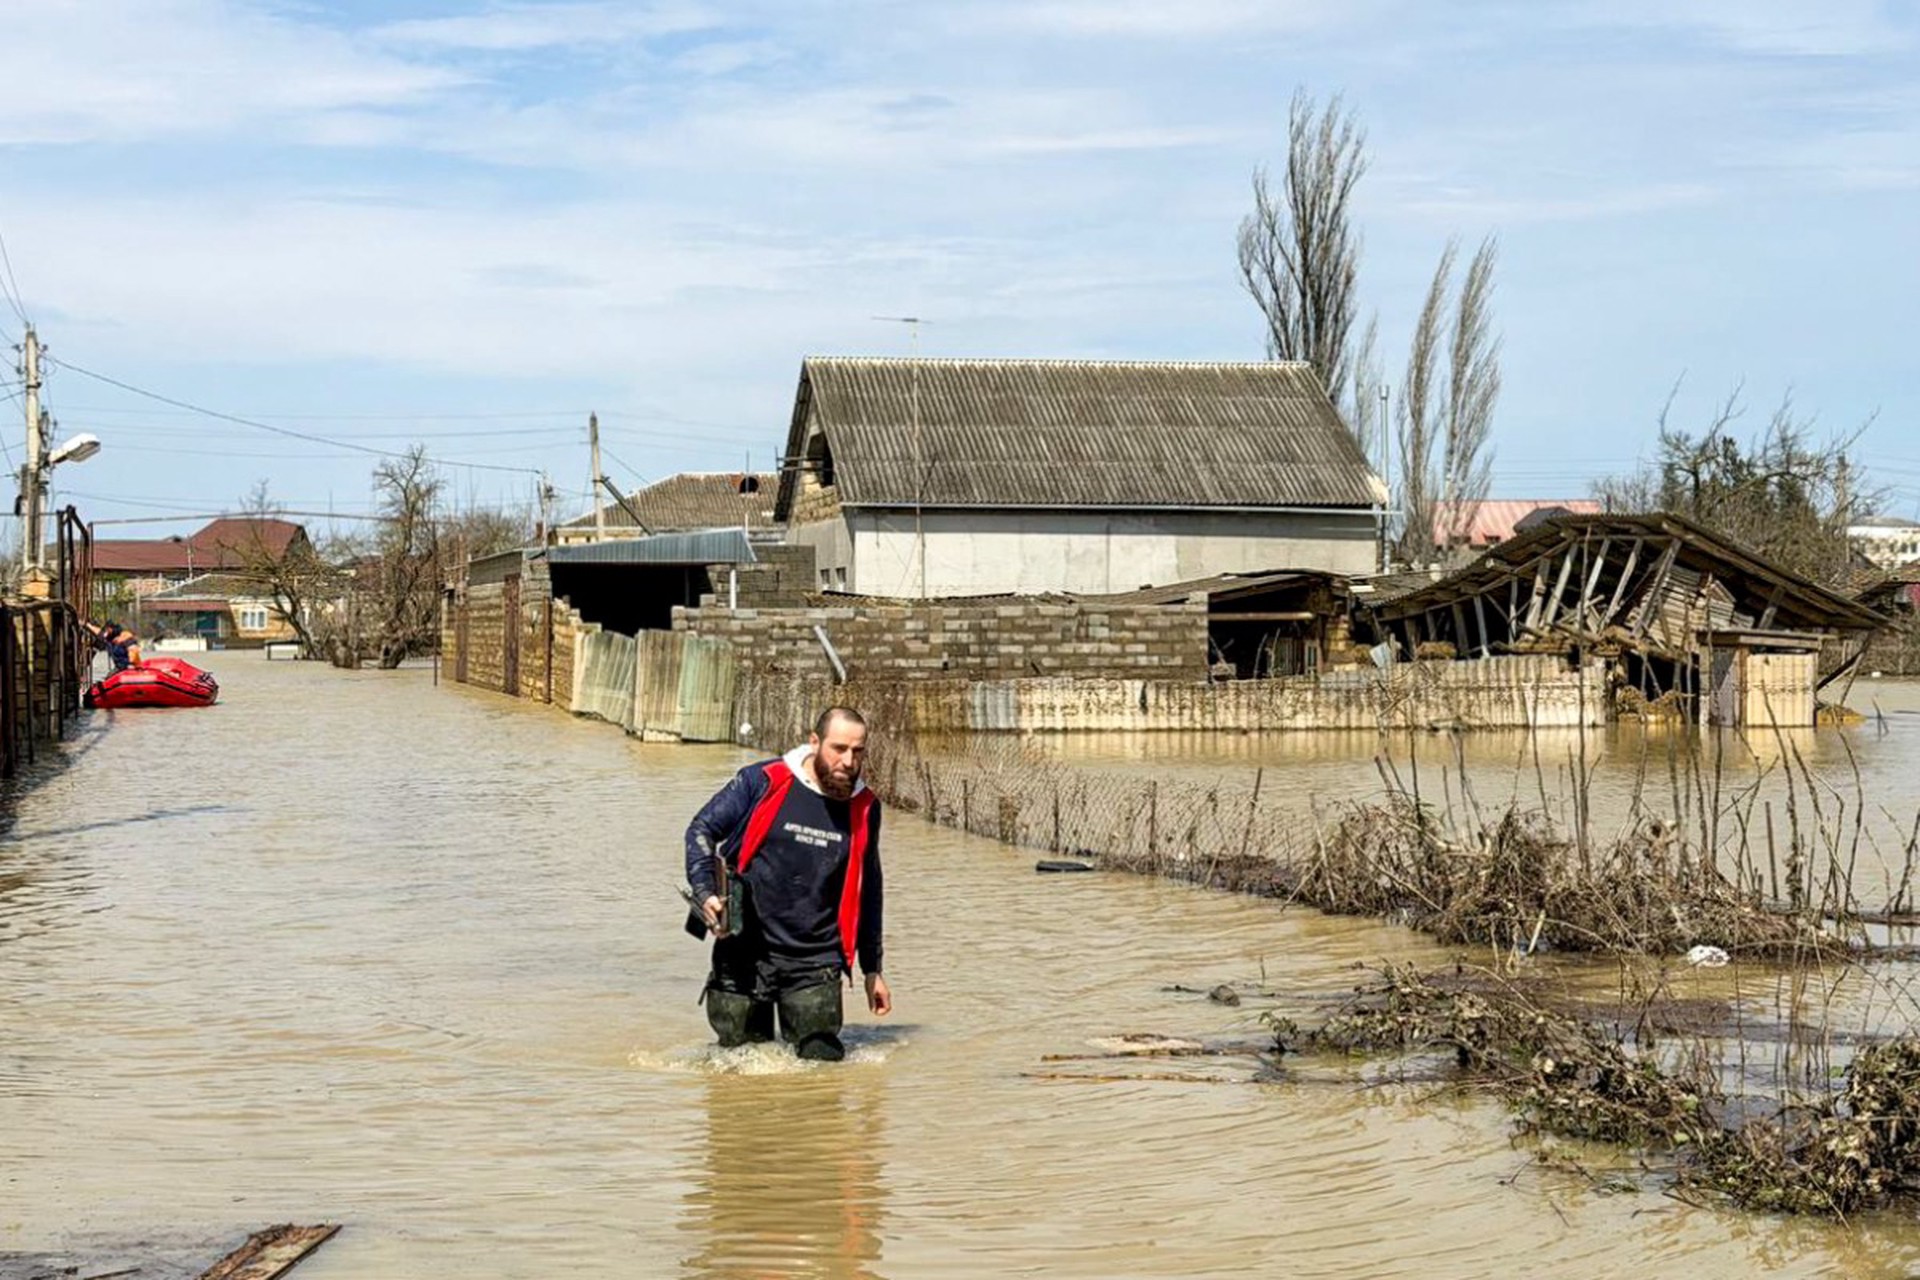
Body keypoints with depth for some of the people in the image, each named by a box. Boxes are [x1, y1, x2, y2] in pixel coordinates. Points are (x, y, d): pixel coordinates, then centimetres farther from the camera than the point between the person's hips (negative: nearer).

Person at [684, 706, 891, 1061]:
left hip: (816, 964, 2)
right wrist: (705, 893, -14)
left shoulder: (864, 808, 4)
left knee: (822, 1060, -4)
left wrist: (872, 968, 20)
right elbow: (702, 829, 1)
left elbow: (867, 891, 16)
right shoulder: (763, 782, -6)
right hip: (745, 953, -2)